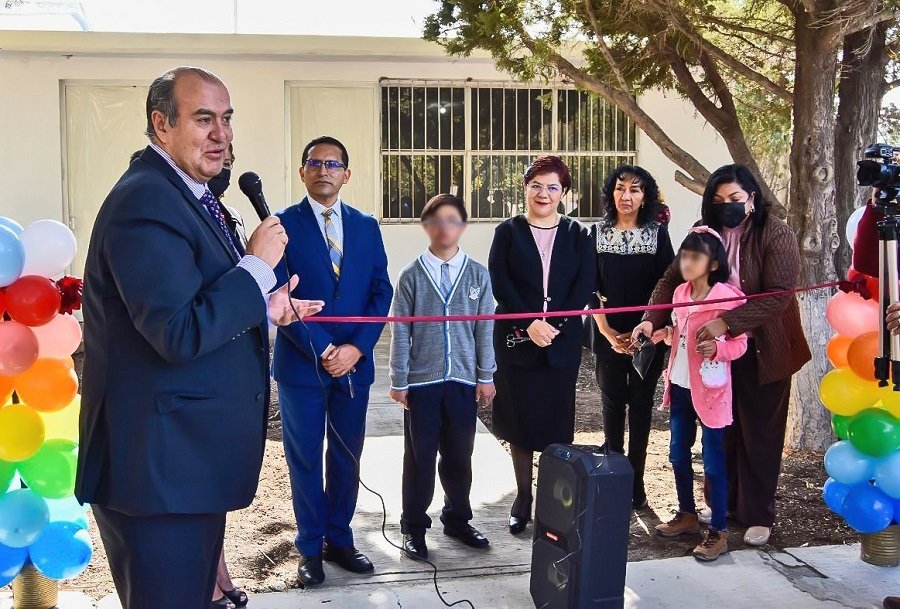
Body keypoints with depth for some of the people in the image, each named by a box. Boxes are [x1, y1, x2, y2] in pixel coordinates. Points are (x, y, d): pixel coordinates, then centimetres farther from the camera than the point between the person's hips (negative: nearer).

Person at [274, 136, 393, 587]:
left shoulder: (366, 226, 8)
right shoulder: (283, 224, -3)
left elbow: (381, 291, 4)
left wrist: (356, 348, -9)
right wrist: (321, 350, -15)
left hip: (354, 362, 3)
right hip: (302, 364, -3)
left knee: (347, 457, 12)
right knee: (305, 459, 7)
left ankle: (339, 539, 26)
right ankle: (311, 548, 20)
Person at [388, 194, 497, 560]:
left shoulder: (478, 275, 2)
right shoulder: (412, 276, -2)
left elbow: (485, 328, 4)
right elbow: (400, 331, -2)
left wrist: (486, 376, 4)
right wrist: (399, 381, -3)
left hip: (464, 381, 2)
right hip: (421, 381, -2)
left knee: (460, 456, 12)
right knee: (419, 456, 7)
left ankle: (457, 519, 31)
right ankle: (413, 527, 21)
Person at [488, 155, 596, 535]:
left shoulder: (577, 234, 7)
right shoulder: (508, 231, 4)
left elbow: (584, 286, -2)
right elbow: (500, 284, -5)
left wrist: (554, 325, -14)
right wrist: (529, 323, -17)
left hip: (562, 343, 0)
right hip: (516, 339, 0)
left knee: (557, 421, 4)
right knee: (519, 419, 6)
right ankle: (523, 498, 19)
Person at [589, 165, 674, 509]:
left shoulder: (658, 233, 2)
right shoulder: (598, 233, 4)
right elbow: (591, 287, 1)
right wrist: (607, 332, -8)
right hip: (609, 335, 1)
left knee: (641, 405, 4)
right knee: (613, 403, 7)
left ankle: (636, 480, 11)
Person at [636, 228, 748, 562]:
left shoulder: (726, 297, -15)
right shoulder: (681, 293, 6)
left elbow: (739, 344, -13)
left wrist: (717, 348, -31)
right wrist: (658, 330, 3)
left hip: (709, 389, -7)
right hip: (680, 385, 7)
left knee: (713, 461, 0)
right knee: (678, 454, 17)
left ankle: (718, 531, 11)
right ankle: (687, 514, 35)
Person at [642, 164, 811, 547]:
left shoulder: (776, 235, -15)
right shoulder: (705, 234, 1)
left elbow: (778, 295, -24)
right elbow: (672, 279, -4)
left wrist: (727, 322, -34)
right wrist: (651, 321, -20)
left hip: (763, 353, -4)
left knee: (759, 433, 7)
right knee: (721, 431, 13)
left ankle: (758, 516, 20)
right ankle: (724, 502, 30)